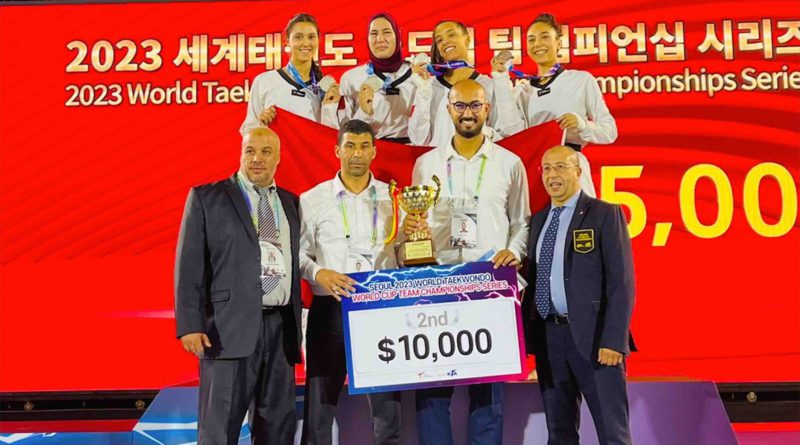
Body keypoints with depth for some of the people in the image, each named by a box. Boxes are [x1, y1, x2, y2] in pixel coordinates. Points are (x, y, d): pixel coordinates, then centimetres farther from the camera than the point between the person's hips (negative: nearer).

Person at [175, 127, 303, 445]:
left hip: (281, 327, 4)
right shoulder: (206, 197, 3)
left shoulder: (290, 203, 15)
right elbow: (189, 266, -3)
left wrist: (298, 324, 8)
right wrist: (190, 324, -12)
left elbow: (295, 264, 14)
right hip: (230, 327, -4)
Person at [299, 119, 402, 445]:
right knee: (320, 403, 5)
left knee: (387, 402, 5)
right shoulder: (312, 200, 6)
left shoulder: (394, 198, 9)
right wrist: (319, 273, -14)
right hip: (330, 308, -1)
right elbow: (298, 253, 5)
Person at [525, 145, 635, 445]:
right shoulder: (539, 220, 14)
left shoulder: (604, 214, -4)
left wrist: (612, 340, -17)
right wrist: (527, 334, 8)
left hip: (592, 335, -5)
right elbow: (533, 280, 14)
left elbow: (621, 282, -9)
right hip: (548, 335, 6)